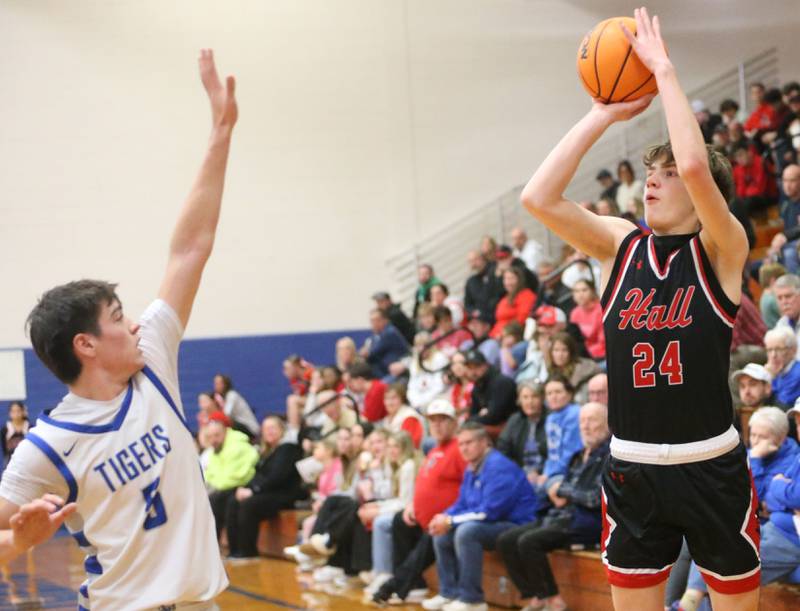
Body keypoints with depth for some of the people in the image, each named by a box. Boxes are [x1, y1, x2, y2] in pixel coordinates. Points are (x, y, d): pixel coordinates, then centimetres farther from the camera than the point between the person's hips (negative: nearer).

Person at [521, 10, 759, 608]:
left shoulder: (722, 250, -7)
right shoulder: (622, 244, 3)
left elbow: (695, 164, -27)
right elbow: (539, 198, -11)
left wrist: (664, 70, -19)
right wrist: (604, 115, -9)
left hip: (712, 467, -3)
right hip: (633, 468, 3)